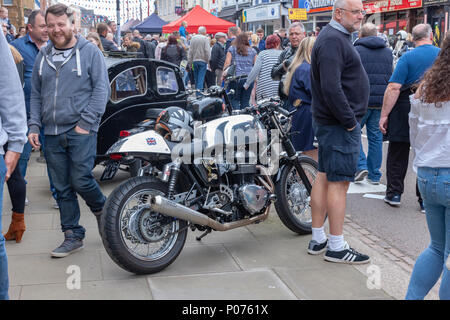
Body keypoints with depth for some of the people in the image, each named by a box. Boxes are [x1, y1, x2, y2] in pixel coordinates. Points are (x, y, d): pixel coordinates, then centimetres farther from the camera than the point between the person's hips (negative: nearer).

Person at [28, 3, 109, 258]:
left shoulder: (90, 51, -1)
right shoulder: (43, 56, 14)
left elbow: (101, 90, -6)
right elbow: (36, 94, 18)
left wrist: (86, 123, -13)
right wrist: (34, 126, 7)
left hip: (81, 132, -5)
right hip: (52, 134, 5)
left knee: (81, 181, -9)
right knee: (63, 189, 7)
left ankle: (102, 209, 22)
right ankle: (73, 236, 17)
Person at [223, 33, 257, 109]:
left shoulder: (232, 49, 4)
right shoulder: (252, 50, 10)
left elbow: (227, 63, -3)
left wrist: (224, 74, 5)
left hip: (235, 78, -2)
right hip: (249, 79, 2)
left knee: (234, 99, 4)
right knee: (245, 101, 7)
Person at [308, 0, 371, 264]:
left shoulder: (337, 38, 18)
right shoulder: (333, 41, -16)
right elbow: (331, 88, -25)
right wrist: (349, 121, -18)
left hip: (334, 122, 11)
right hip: (340, 124, -11)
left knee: (324, 178, 12)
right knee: (339, 182, -5)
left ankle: (318, 240, 21)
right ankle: (336, 248, 2)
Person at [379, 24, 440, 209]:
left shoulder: (407, 57, -9)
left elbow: (394, 88, -15)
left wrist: (384, 115, -13)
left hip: (405, 110, -3)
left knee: (397, 154, 10)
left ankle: (394, 194, 14)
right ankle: (425, 199, 14)